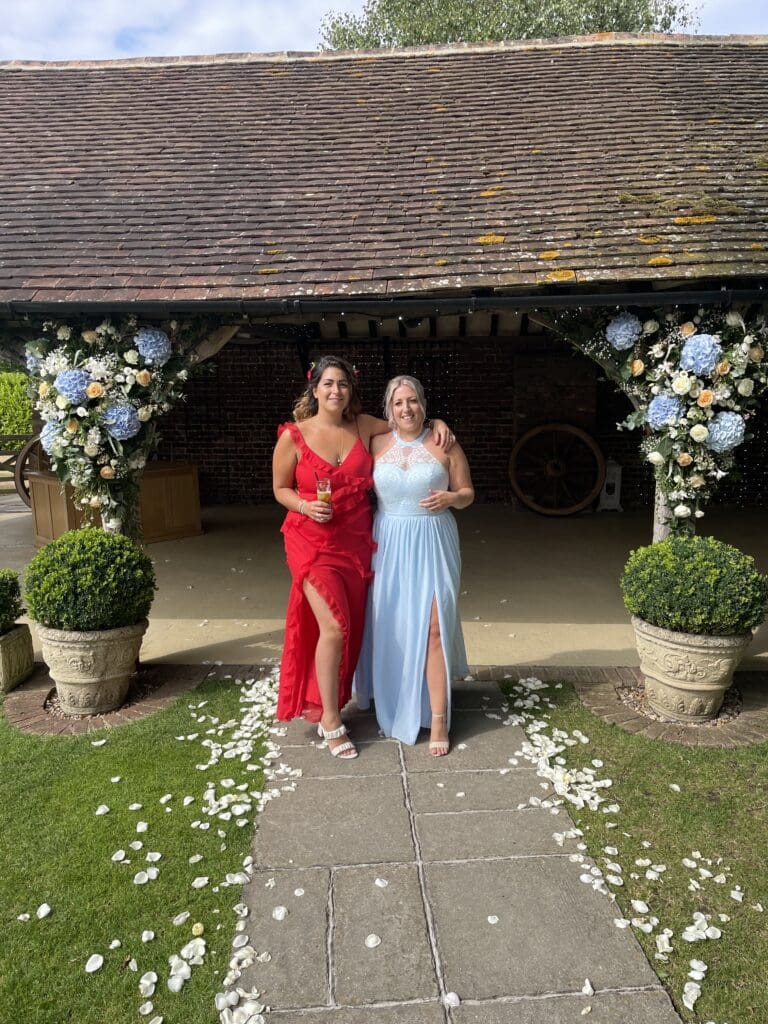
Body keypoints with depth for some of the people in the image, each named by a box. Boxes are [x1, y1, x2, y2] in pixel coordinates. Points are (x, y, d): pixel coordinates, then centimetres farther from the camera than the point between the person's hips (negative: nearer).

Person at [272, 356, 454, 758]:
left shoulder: (364, 426, 3)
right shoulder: (293, 436, -5)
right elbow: (281, 489, 4)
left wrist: (436, 423, 0)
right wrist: (305, 506, -15)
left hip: (356, 542, 4)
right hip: (313, 542, -4)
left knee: (350, 630, 9)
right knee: (333, 626, -15)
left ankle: (328, 707, 30)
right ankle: (330, 720, 5)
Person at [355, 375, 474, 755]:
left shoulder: (444, 444, 1)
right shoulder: (376, 444, 5)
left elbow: (467, 492, 6)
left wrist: (449, 498, -14)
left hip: (433, 544, -2)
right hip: (389, 544, 2)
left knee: (433, 627, -7)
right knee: (391, 627, 7)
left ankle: (438, 720, 4)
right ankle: (394, 708, 29)